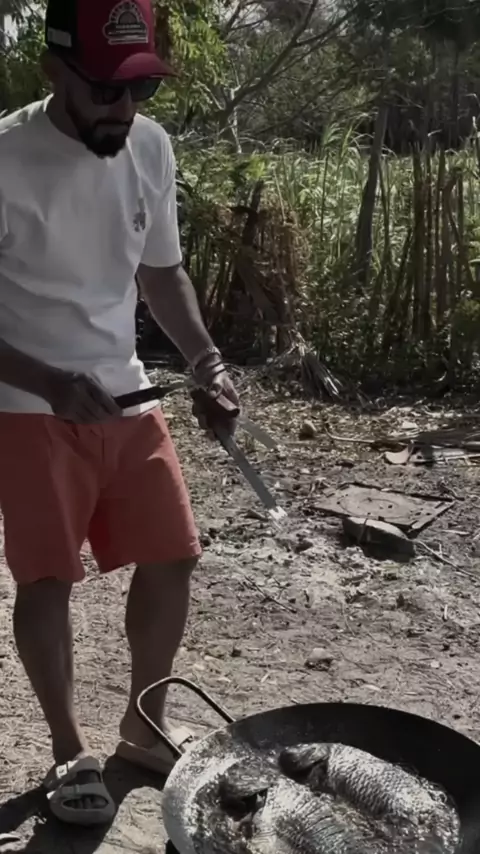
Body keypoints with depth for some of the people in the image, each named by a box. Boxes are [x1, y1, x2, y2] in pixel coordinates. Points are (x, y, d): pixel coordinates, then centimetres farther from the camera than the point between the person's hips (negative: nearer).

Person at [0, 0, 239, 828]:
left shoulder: (150, 147, -1)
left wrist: (203, 356, -4)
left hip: (124, 395, 6)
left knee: (172, 558, 7)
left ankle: (145, 724, 29)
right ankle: (68, 752, 19)